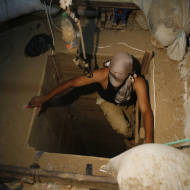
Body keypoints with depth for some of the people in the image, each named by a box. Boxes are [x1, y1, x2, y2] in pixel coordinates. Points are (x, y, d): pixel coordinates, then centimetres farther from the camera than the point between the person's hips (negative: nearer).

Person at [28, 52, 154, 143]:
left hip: (127, 102, 1)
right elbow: (72, 83, -37)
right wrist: (45, 98, -36)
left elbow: (146, 110, -50)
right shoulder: (103, 74, -41)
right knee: (122, 128, -12)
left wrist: (149, 141, -61)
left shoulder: (138, 82, -42)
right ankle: (130, 136, 23)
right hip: (107, 101, -1)